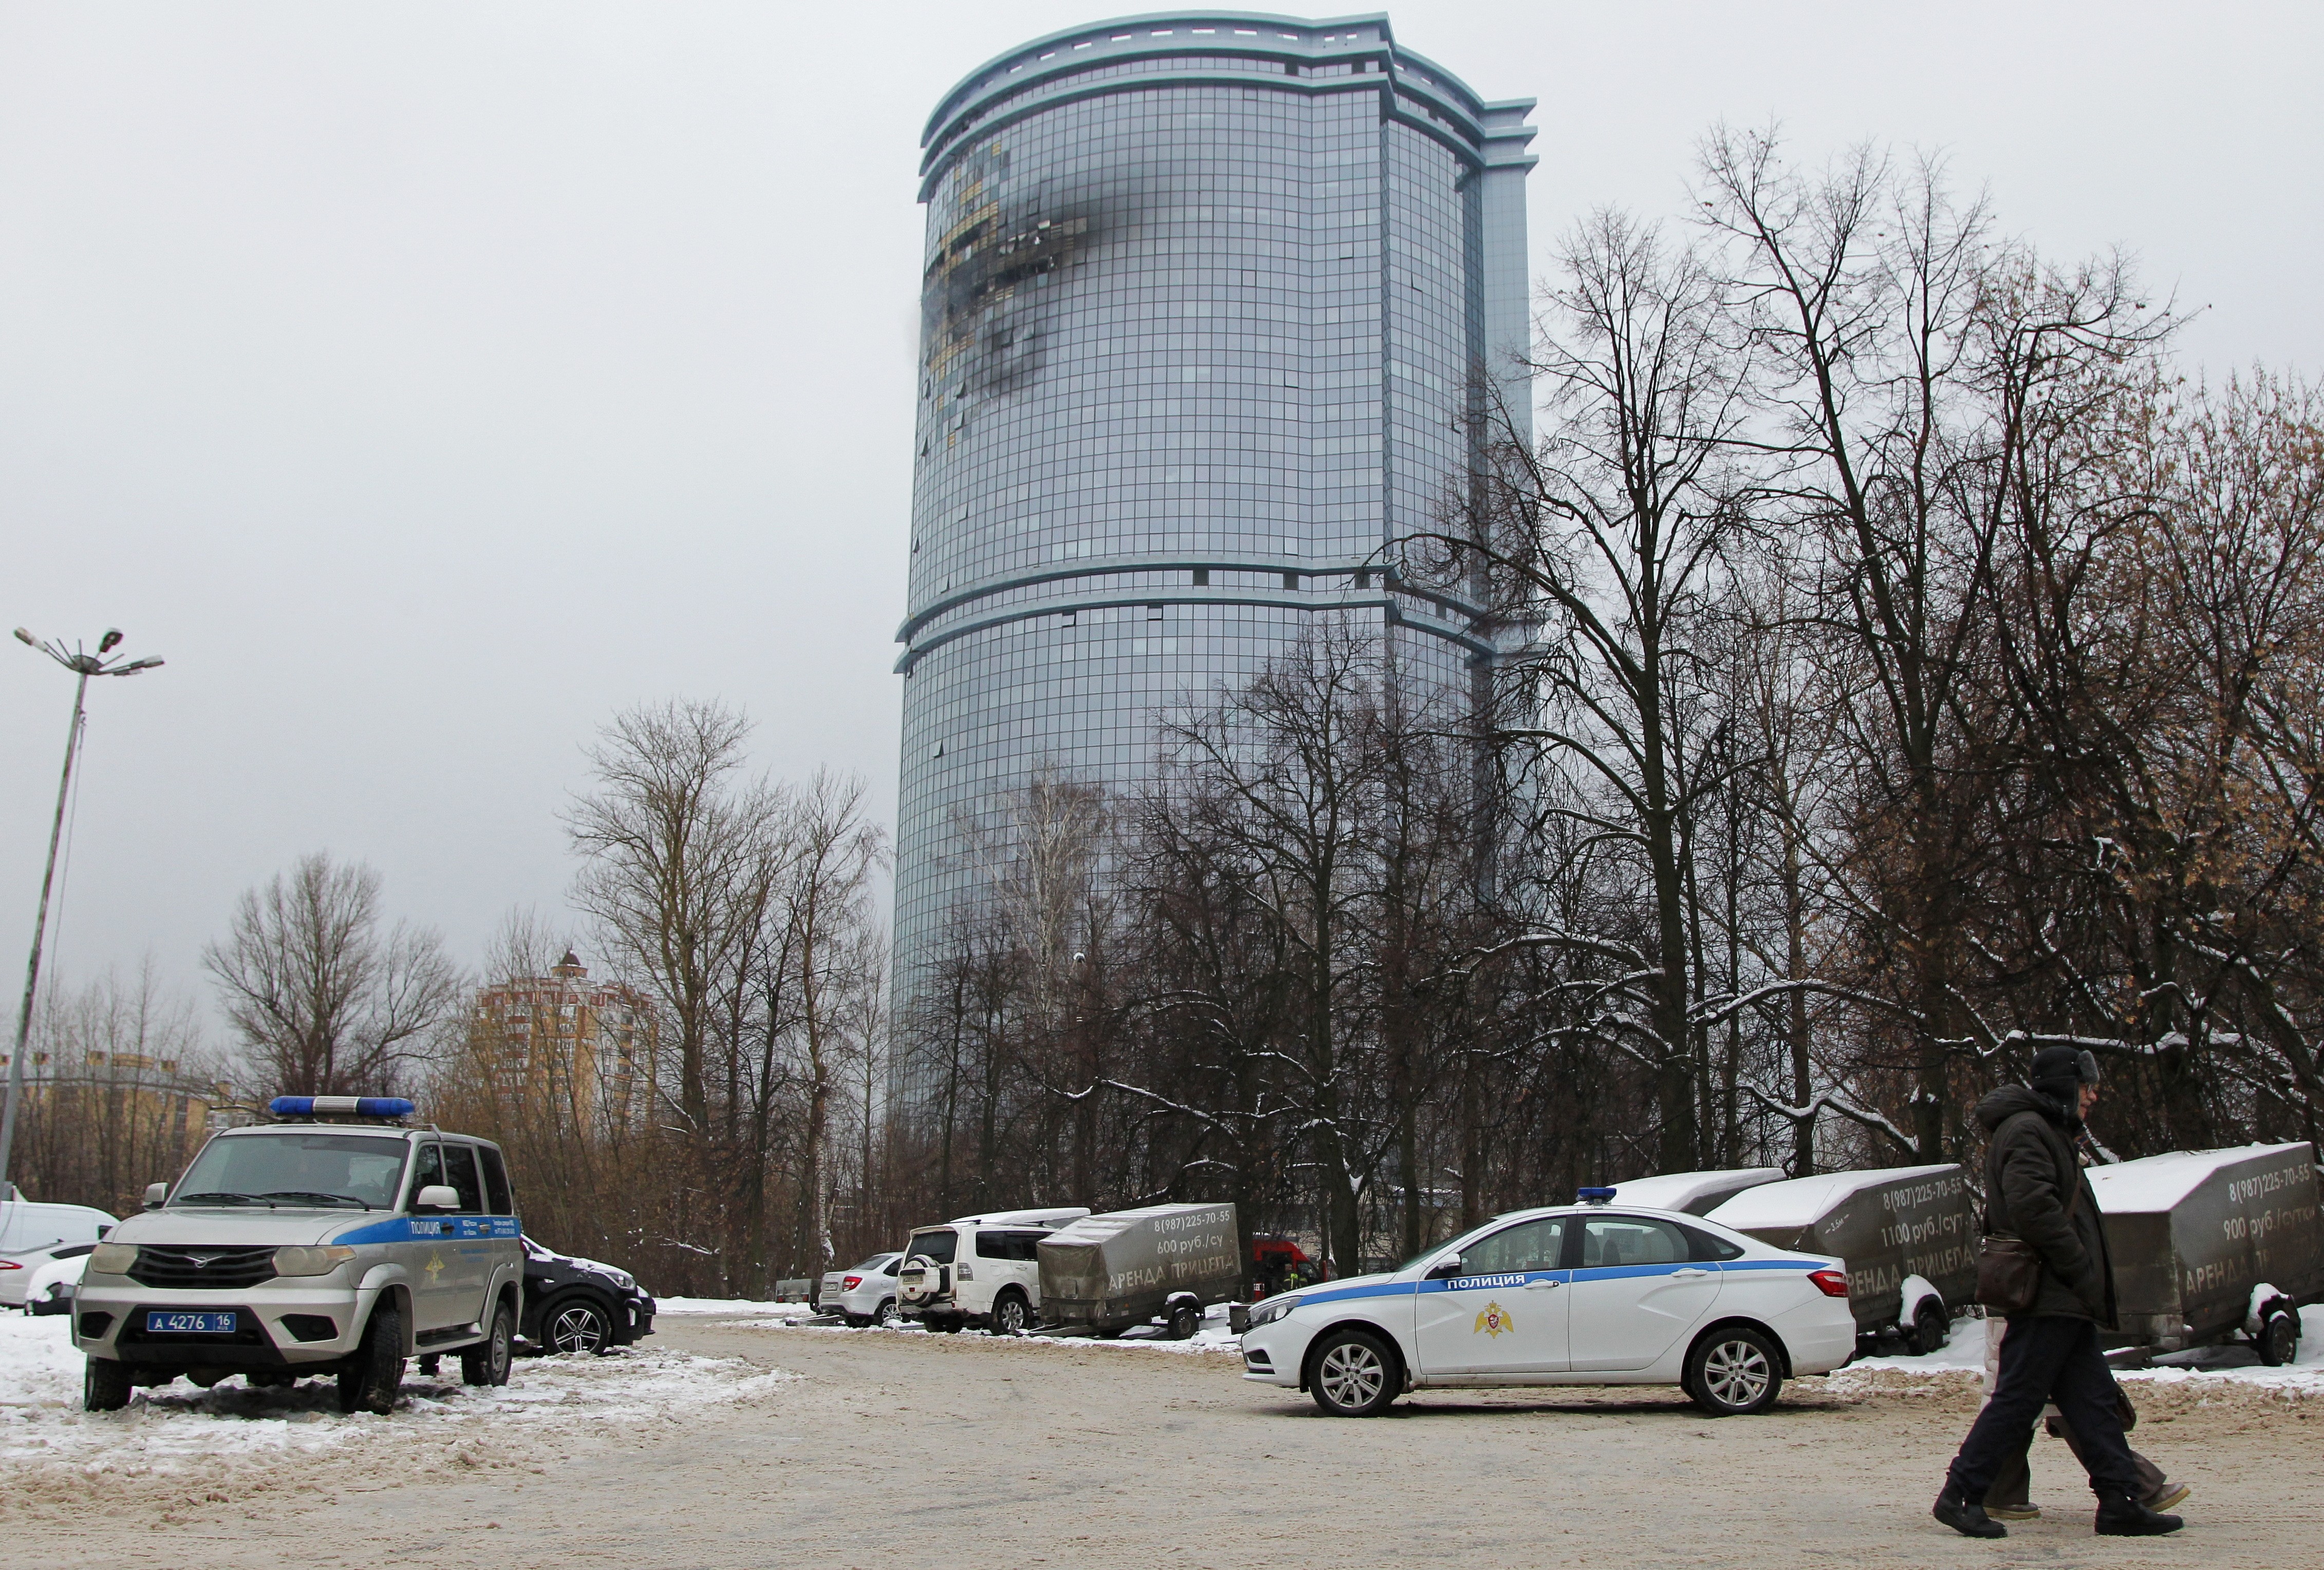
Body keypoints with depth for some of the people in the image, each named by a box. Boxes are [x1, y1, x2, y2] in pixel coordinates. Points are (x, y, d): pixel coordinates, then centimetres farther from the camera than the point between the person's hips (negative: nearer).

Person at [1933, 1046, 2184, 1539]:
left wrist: (2086, 1283, 17)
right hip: (2047, 1296, -11)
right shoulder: (2026, 1130, -11)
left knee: (2095, 1400, 9)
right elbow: (2033, 1208, -24)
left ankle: (2121, 1502, 12)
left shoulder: (2046, 1132, 24)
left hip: (2064, 1300, 11)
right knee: (2017, 1401, -8)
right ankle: (1960, 1495, -5)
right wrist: (2081, 1269, -18)